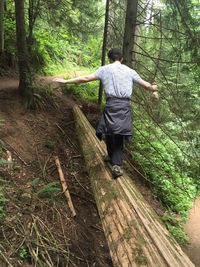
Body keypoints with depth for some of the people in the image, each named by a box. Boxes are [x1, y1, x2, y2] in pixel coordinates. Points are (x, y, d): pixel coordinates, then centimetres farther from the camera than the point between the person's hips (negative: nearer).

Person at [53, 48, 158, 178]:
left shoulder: (105, 69, 9)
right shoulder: (130, 71, 15)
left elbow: (85, 78, 6)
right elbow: (145, 84, 20)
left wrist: (66, 81, 15)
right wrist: (153, 89, 43)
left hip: (112, 104, -2)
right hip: (126, 105, 2)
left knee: (109, 131, 17)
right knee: (119, 135, 7)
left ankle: (112, 156, 34)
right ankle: (117, 164, -2)